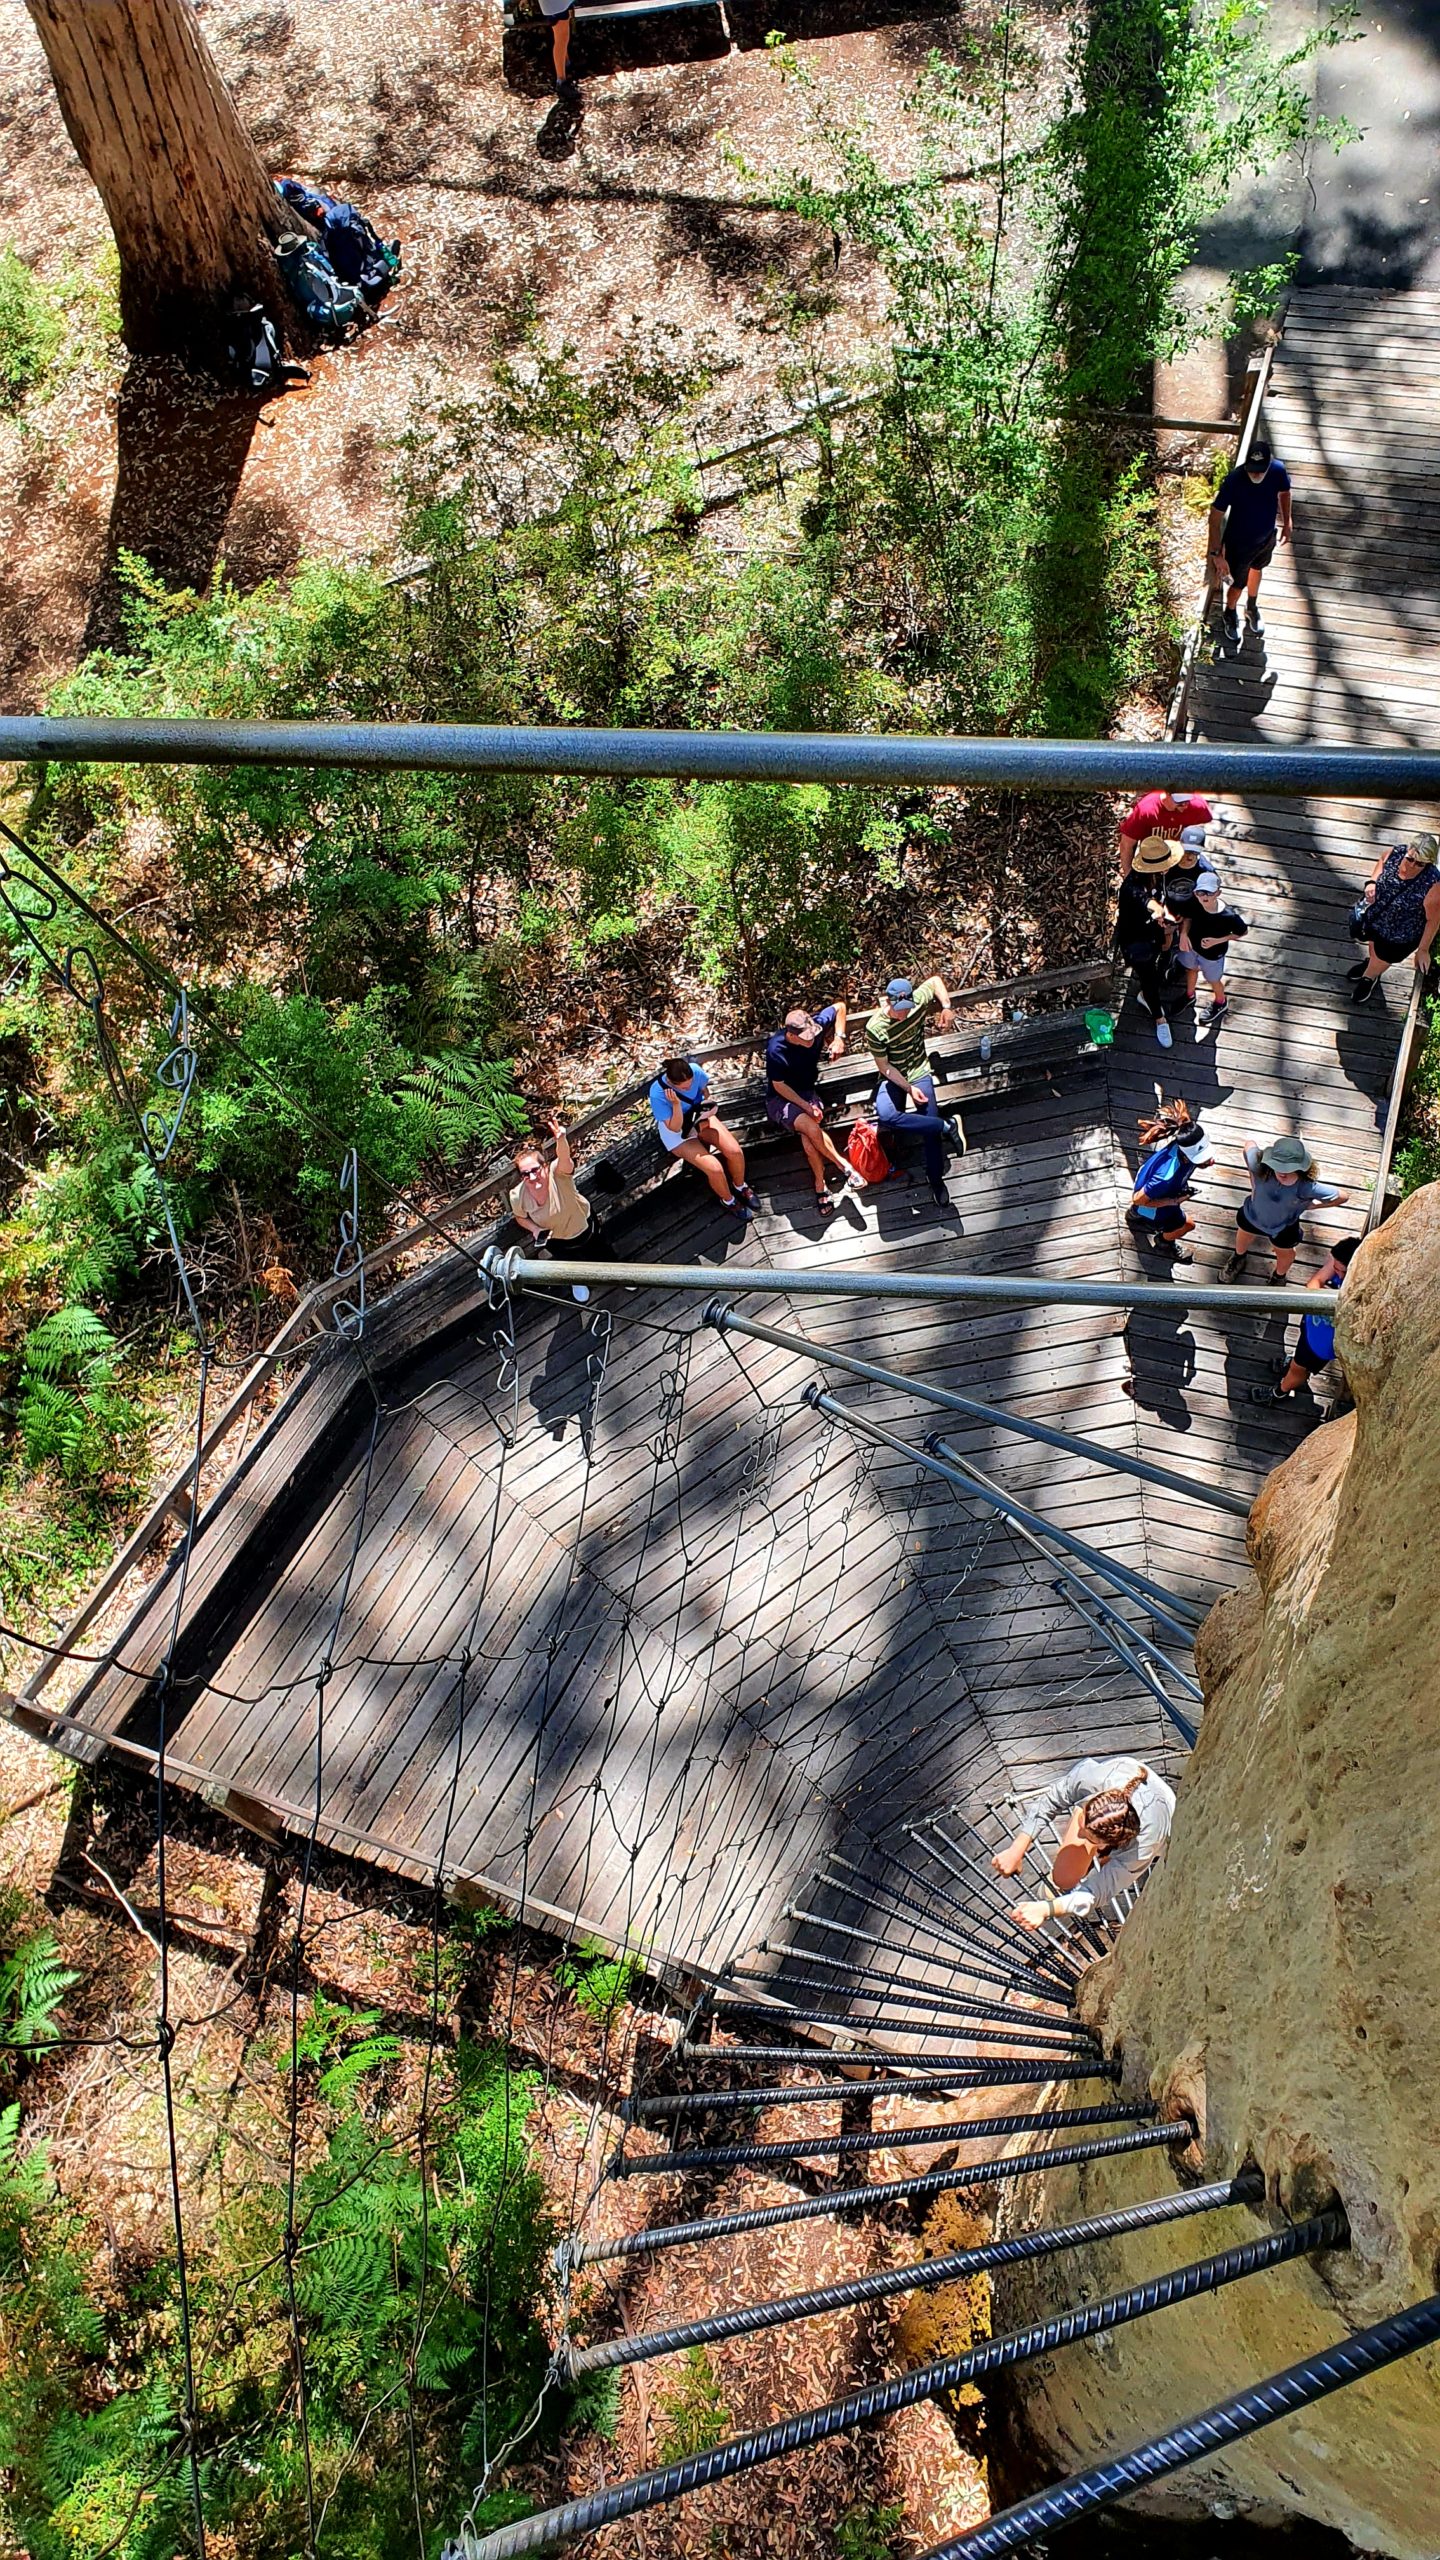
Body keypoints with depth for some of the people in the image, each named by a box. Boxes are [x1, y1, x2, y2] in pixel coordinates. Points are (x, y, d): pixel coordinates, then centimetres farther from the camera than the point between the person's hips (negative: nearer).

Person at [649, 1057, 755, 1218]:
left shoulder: (695, 1070, -22)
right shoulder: (658, 1095, -34)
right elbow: (675, 1128, -25)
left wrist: (707, 1104, -16)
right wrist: (676, 1104, -40)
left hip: (700, 1117, 4)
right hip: (678, 1133, -4)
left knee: (735, 1151, -15)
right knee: (715, 1168, -23)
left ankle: (740, 1186, 17)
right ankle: (728, 1201, 9)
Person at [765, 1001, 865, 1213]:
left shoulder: (815, 1026, -16)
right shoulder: (776, 1050, -26)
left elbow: (839, 1007, 2)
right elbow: (779, 1086, -14)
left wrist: (839, 1038, -9)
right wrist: (806, 1106, -21)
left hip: (808, 1092, 3)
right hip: (780, 1099, -3)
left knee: (808, 1138, -28)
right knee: (811, 1128, -33)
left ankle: (820, 1185, -12)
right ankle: (844, 1166, -14)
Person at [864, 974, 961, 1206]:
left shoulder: (918, 1002, -13)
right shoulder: (875, 1029, -21)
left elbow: (935, 980, 8)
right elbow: (884, 1067, -13)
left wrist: (947, 1007, -4)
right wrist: (909, 1088, -19)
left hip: (919, 1073, 2)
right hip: (893, 1077, -2)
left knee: (931, 1129, -13)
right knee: (885, 1114, -34)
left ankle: (935, 1179, 8)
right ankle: (946, 1127, -21)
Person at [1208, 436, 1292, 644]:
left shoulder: (1278, 471, -24)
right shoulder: (1234, 481, -36)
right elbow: (1215, 517, -27)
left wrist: (1287, 522, 9)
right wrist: (1216, 553, -27)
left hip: (1267, 536, 4)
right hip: (1240, 543, -4)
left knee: (1256, 569, 30)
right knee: (1239, 583, 16)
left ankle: (1252, 607, 59)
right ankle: (1229, 614, 50)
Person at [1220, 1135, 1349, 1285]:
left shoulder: (1306, 1187, -42)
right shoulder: (1260, 1167, -40)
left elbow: (1343, 1196, -29)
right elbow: (1250, 1144, -18)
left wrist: (1312, 1205, -17)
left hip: (1284, 1227, -1)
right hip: (1252, 1215, 1)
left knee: (1284, 1253, 29)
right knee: (1244, 1236, 34)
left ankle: (1279, 1276, 65)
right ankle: (1238, 1258, 70)